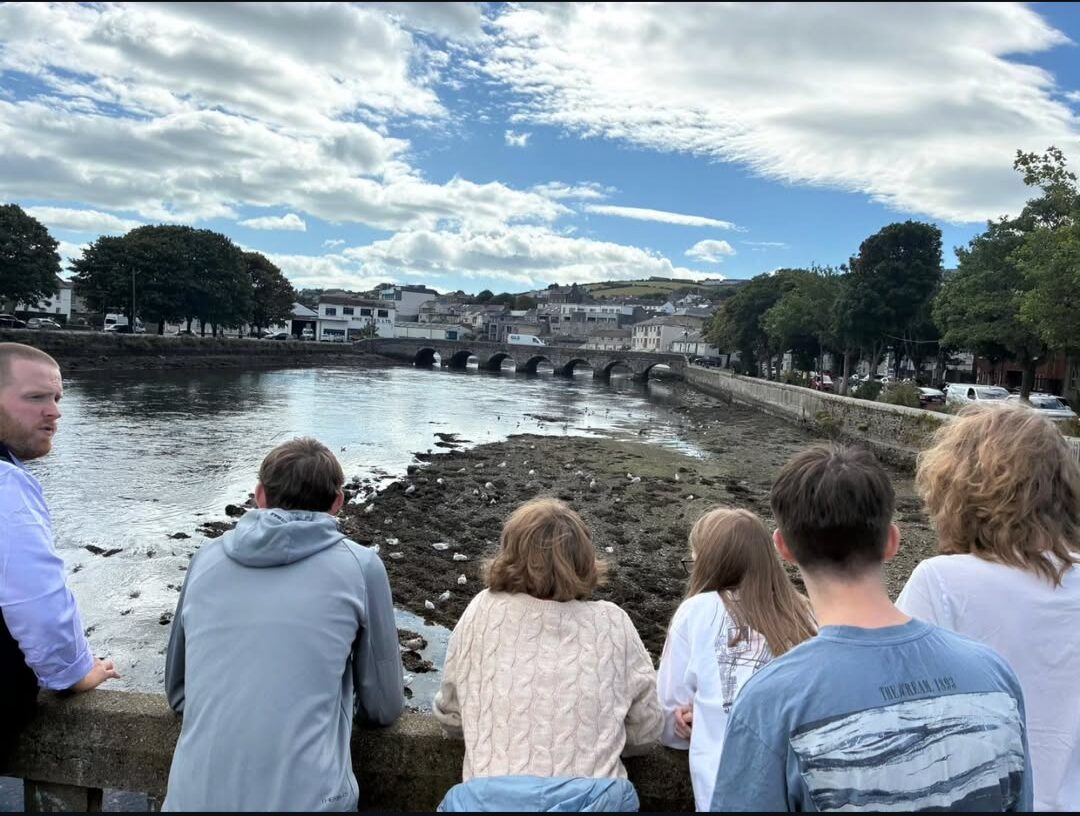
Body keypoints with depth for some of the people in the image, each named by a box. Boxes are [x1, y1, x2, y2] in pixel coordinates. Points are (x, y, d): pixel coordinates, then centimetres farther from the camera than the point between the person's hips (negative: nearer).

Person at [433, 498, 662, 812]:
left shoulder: (483, 611, 0)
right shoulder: (613, 623, 2)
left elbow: (450, 716, 11)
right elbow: (646, 731, 10)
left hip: (488, 798, -1)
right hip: (595, 799, 1)